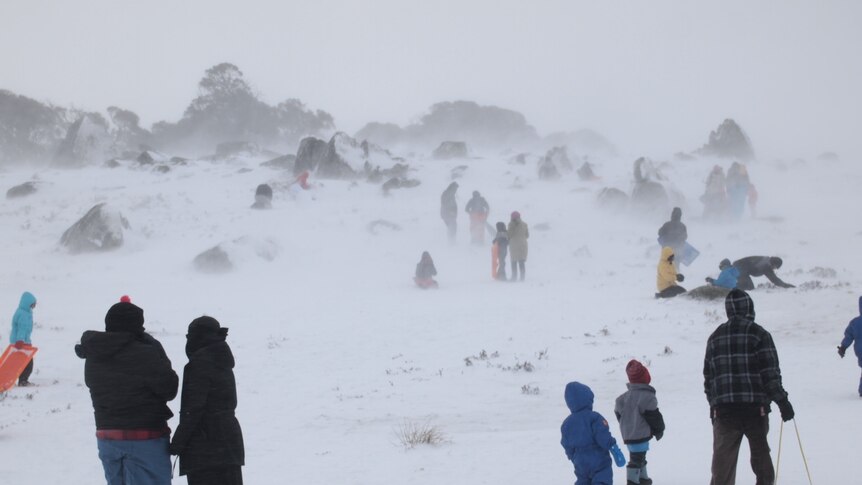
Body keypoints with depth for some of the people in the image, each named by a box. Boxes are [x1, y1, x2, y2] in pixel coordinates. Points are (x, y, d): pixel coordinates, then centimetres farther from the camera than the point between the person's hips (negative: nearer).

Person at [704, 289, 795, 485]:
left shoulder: (715, 337, 10)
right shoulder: (759, 334, -4)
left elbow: (708, 377, 14)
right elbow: (771, 373, -8)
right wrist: (782, 401, -3)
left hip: (723, 409, 2)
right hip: (755, 408, -2)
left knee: (723, 460, -1)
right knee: (760, 454, 13)